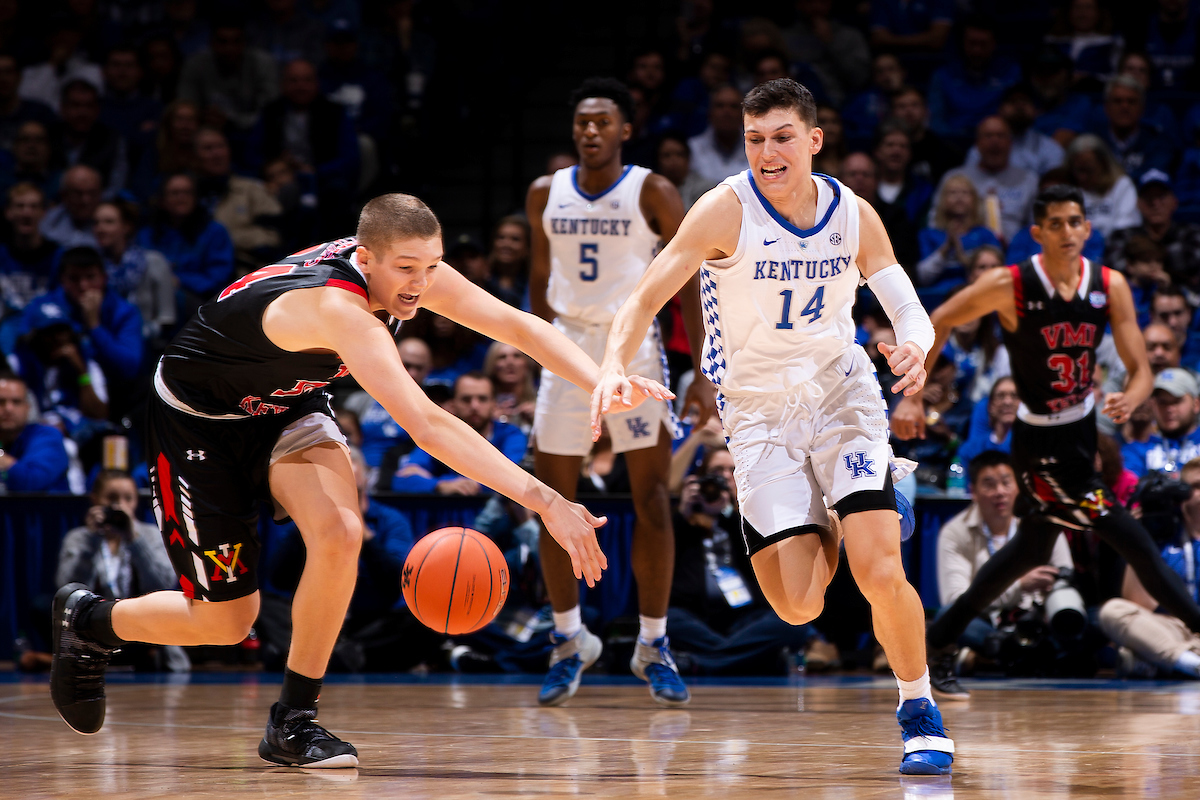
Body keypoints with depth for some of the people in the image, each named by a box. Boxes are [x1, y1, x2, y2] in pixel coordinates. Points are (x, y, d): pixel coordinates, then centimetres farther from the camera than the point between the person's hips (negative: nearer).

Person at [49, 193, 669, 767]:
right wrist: (543, 500, -55)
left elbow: (519, 327, -12)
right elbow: (426, 426, -50)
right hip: (197, 419, -6)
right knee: (227, 621, -1)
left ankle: (293, 721, -6)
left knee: (339, 534, -22)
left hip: (286, 407, 7)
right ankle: (88, 620, 29)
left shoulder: (406, 271, -18)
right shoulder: (339, 308, -41)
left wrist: (605, 383, -29)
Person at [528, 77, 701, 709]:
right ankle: (569, 641, 14)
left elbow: (691, 281, -5)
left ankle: (653, 646, 6)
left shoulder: (653, 194, -5)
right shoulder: (546, 195, 6)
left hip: (633, 348, -3)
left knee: (651, 500, -4)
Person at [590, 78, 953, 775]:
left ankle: (921, 711, 5)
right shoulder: (727, 209, -15)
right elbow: (645, 301, -17)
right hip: (760, 412, -1)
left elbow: (911, 309, 2)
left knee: (879, 571, -19)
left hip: (842, 396, 1)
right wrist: (615, 367, -37)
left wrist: (914, 348, -22)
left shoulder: (853, 214, -5)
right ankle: (831, 527, 28)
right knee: (797, 606, -8)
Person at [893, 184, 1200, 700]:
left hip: (1083, 428, 7)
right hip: (1043, 441, -7)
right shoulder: (1010, 285, -20)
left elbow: (1140, 370, -8)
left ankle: (941, 642, 32)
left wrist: (1129, 399, -30)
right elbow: (936, 325, -8)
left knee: (1032, 549, 20)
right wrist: (912, 397, -14)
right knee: (1131, 540, -14)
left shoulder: (1110, 286, -8)